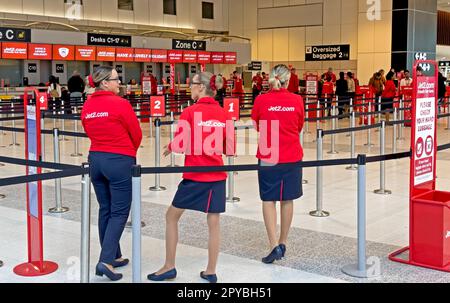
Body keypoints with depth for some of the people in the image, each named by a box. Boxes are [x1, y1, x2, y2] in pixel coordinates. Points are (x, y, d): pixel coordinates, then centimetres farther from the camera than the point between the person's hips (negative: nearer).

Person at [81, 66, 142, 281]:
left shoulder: (87, 106, 4)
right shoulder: (120, 104, -14)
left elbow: (90, 132, 12)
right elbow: (137, 134, -6)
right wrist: (129, 151, 13)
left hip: (96, 159, 7)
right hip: (119, 161, -6)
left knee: (105, 209, 15)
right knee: (119, 212, 0)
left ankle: (113, 256, 25)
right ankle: (106, 261, -8)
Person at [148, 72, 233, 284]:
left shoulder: (190, 112, -9)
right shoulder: (222, 113, 4)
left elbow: (180, 146, -10)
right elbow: (228, 148, 7)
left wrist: (170, 148, 11)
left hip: (195, 176, -4)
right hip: (217, 176, 4)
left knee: (172, 216, 12)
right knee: (214, 223, 8)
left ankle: (169, 267, 17)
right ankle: (210, 272, 16)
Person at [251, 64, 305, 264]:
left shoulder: (261, 100, -7)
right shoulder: (297, 100, -4)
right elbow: (299, 127, 10)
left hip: (268, 156, -1)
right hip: (292, 156, 2)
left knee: (268, 200, 5)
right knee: (287, 199, 11)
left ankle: (275, 245, -5)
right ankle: (283, 243, 22)